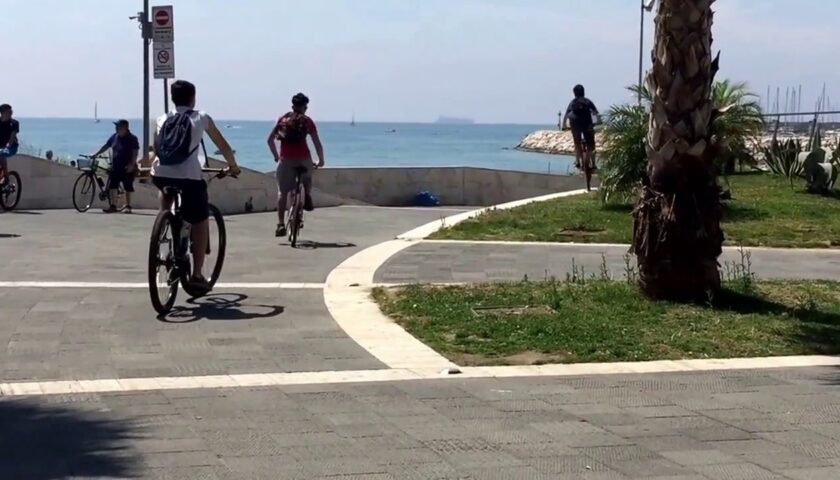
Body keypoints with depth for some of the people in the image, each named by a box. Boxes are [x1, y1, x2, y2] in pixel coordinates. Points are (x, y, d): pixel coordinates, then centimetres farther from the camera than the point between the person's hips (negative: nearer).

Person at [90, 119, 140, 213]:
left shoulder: (132, 138, -9)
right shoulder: (114, 137, 7)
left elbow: (135, 152, -13)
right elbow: (106, 146, 15)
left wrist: (132, 164, -22)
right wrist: (95, 154, 11)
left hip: (127, 168, -5)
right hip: (115, 166, 5)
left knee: (128, 188, 2)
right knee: (112, 186, -1)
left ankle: (128, 206, 11)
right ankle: (113, 206, 2)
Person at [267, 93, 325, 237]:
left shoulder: (283, 119, 14)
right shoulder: (307, 121, 7)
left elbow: (270, 140, 14)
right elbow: (317, 144, 3)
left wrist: (276, 156, 25)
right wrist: (321, 160, 15)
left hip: (285, 159, 1)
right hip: (303, 159, -1)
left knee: (282, 192, 6)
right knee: (307, 178, 33)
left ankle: (281, 224, -2)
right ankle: (307, 198, 9)